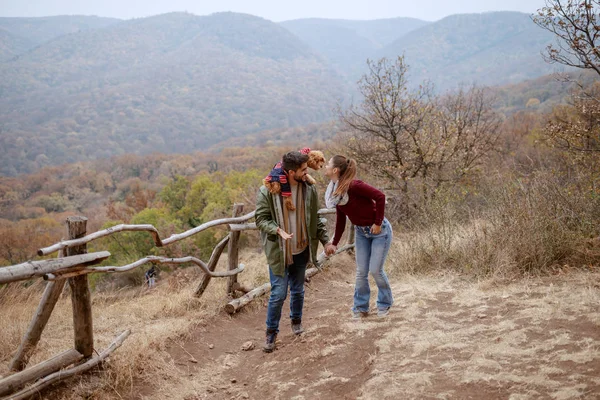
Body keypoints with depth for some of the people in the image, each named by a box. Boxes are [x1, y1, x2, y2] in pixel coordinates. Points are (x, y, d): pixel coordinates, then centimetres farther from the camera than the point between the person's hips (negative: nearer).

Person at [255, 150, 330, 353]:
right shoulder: (267, 191, -16)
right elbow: (261, 219, -12)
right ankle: (271, 332, 17)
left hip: (301, 250, 4)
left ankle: (296, 320, 43)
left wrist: (326, 241, 2)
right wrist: (278, 230, -29)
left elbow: (315, 220, 6)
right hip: (278, 251, -4)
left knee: (298, 290, 18)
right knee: (278, 294, -2)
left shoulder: (309, 189, -4)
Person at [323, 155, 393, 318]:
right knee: (361, 271, 7)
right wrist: (334, 243, 7)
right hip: (361, 232, 7)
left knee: (375, 270, -2)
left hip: (379, 230, -7)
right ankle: (361, 307, 22)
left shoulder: (354, 186, -26)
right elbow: (340, 220, 7)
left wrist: (378, 223, -22)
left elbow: (380, 196, -27)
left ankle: (385, 303, 23)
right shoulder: (335, 192, -1)